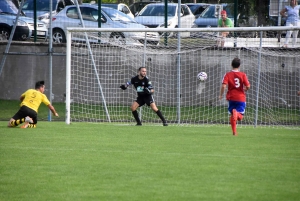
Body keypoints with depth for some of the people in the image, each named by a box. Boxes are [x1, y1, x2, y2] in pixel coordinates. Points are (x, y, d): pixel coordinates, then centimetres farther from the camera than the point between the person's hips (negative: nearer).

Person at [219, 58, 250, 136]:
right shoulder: (243, 75, -3)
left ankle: (234, 132, 7)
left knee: (232, 115, 16)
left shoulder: (228, 75, -3)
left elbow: (223, 86, -14)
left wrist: (221, 95, -1)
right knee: (240, 117, 2)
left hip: (231, 98, 1)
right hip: (241, 97, -1)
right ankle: (237, 113, -34)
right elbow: (248, 86, -8)